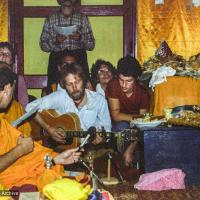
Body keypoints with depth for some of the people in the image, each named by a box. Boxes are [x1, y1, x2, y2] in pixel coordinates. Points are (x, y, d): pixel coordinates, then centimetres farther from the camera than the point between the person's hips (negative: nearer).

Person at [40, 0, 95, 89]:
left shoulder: (83, 18, 12)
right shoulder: (50, 19, 12)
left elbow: (91, 45, 10)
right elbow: (43, 45, 10)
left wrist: (80, 38, -9)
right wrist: (55, 41, -9)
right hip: (56, 58, 0)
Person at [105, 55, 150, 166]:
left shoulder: (143, 93, -18)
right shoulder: (113, 85, -20)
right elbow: (116, 116, -19)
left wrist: (130, 150, -28)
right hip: (118, 125, -1)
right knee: (122, 127, -33)